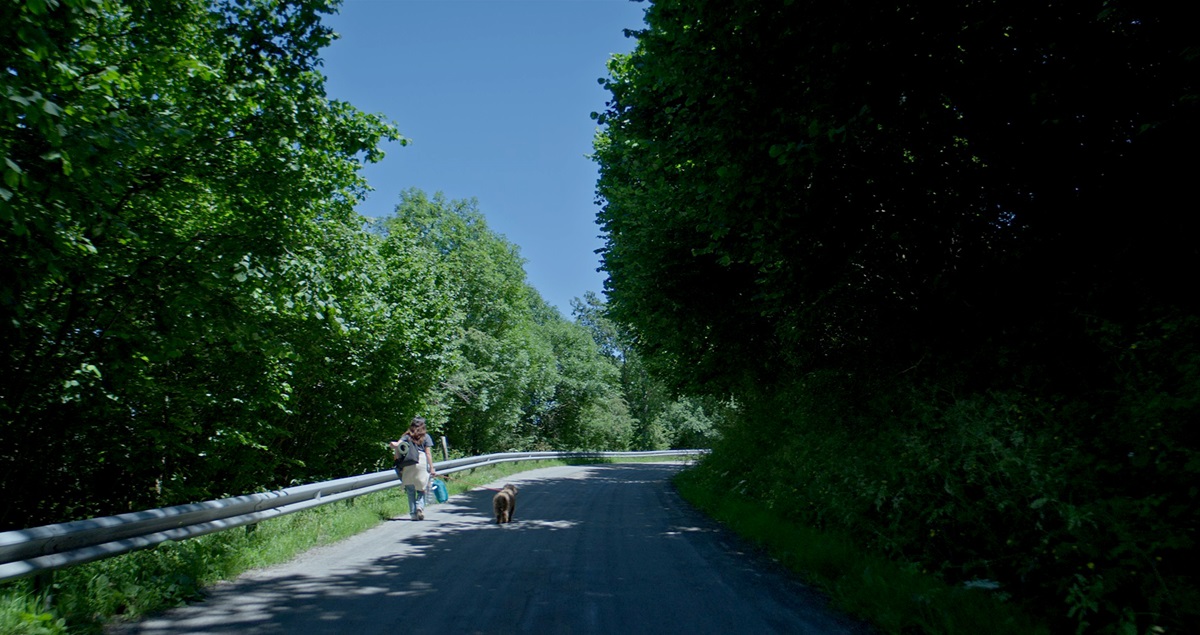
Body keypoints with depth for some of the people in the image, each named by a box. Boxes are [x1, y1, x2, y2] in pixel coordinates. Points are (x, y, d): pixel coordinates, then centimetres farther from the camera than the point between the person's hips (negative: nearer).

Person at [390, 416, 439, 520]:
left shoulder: (407, 436, 12)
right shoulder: (425, 437, 7)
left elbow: (398, 444, -7)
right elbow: (428, 453, 3)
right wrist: (431, 469, 3)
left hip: (408, 464, 1)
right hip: (422, 463, -1)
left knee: (410, 490, 8)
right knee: (421, 489, 9)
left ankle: (413, 513, 7)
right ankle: (420, 506, -14)